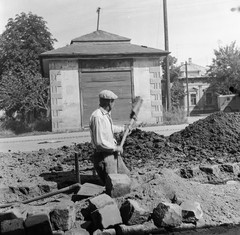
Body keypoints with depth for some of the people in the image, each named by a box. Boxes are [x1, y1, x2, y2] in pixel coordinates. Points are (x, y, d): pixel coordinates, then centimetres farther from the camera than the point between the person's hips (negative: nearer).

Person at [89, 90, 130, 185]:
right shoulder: (97, 117, -24)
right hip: (104, 156, -10)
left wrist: (122, 128, 46)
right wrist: (115, 148, -16)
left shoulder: (106, 114, 9)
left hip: (112, 153, 10)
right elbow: (99, 142, -28)